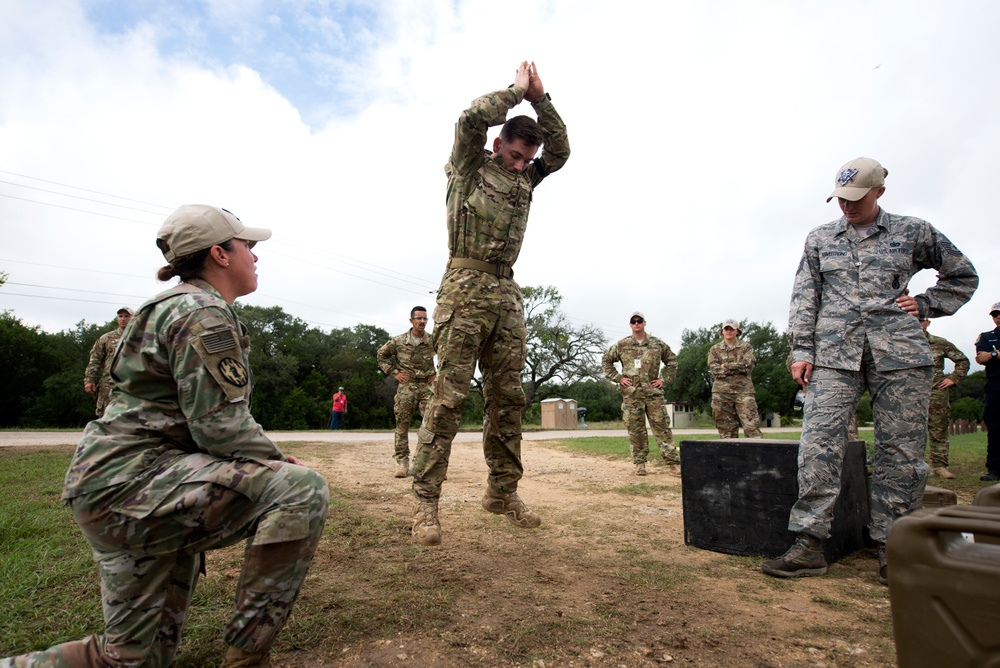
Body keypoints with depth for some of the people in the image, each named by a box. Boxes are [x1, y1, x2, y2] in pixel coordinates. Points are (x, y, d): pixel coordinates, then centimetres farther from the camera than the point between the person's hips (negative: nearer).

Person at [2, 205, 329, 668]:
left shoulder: (178, 307, 19)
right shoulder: (204, 315, -15)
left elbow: (208, 417, 21)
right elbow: (221, 427, -22)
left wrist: (267, 457, 11)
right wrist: (276, 461, -6)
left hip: (125, 484, 11)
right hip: (130, 479, -11)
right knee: (301, 489, -26)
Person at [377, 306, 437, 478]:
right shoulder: (398, 341, -1)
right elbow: (381, 355, 12)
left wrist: (437, 373, 5)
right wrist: (393, 372, 3)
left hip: (427, 386, 0)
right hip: (406, 387, 0)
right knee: (402, 425, 2)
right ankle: (402, 461, 13)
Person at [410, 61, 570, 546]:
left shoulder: (525, 179, 22)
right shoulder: (469, 165, 8)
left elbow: (561, 151, 18)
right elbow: (472, 117, -7)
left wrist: (541, 98, 12)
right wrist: (517, 90, 6)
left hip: (507, 295, 6)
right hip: (465, 288, -6)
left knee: (507, 398, 6)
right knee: (448, 397, -9)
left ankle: (502, 491, 17)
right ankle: (425, 502, -4)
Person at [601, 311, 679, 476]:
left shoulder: (657, 344, 6)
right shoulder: (621, 345, 4)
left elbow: (672, 360, 16)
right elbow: (606, 360, 11)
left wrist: (663, 378, 5)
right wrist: (618, 378, 2)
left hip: (653, 392, 0)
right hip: (631, 393, 0)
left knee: (661, 426, 0)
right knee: (635, 429, 4)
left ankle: (672, 460, 4)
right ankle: (639, 462, 13)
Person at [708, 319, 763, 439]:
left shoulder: (746, 347, 12)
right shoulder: (714, 350, 13)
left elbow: (749, 366, -6)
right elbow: (715, 370, -3)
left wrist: (726, 366, -6)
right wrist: (739, 367, -6)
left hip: (743, 390, -1)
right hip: (722, 392, 1)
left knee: (752, 426, -8)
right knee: (726, 429, 3)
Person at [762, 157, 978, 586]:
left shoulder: (913, 232, 12)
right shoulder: (819, 239, 15)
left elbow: (963, 276, 23)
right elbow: (804, 296, 9)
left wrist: (925, 305, 7)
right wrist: (802, 350, 0)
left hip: (900, 353, 0)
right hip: (834, 354, 0)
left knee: (900, 450, 0)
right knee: (818, 442, -12)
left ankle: (890, 547, 12)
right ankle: (809, 544, -8)